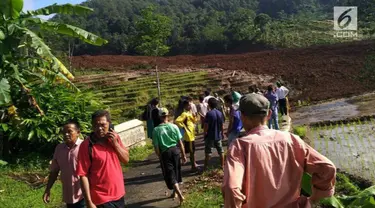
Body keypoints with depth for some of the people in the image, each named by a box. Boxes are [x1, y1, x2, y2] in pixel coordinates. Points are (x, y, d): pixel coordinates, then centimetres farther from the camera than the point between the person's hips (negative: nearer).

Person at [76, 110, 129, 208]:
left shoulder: (114, 137, 0)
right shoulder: (86, 145, -15)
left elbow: (126, 160, 3)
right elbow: (83, 175, -15)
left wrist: (115, 143, -12)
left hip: (119, 195, 5)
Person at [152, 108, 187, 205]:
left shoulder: (156, 130, -11)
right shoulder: (174, 126, -7)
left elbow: (156, 147, -9)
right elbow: (180, 142, -4)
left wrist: (160, 158, 6)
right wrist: (184, 155, 5)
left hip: (165, 153, -3)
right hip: (175, 150, 3)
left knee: (170, 175, 5)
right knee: (176, 172, 20)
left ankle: (180, 195, -5)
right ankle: (175, 192, 36)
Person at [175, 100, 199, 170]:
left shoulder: (190, 113, 9)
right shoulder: (184, 114, -19)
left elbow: (194, 121, 20)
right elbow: (177, 121, -30)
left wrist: (194, 117, 0)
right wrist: (183, 127, -21)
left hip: (192, 135, 9)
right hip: (189, 135, -9)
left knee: (192, 150, 19)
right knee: (192, 151, -1)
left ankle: (194, 164, 31)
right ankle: (193, 166, 8)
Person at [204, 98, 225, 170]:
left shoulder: (209, 113, -16)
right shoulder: (220, 113, 0)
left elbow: (206, 126, -15)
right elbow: (222, 125, 5)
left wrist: (205, 134, -2)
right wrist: (222, 133, 17)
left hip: (210, 136, -5)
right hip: (218, 135, 5)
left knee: (208, 152, 3)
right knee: (221, 151, 14)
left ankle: (206, 167, 9)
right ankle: (222, 165, 22)